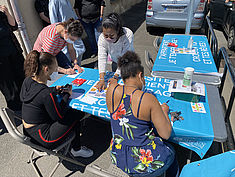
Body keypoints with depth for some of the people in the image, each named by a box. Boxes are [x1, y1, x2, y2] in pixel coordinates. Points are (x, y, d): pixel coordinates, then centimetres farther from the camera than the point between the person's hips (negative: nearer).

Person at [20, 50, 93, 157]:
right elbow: (58, 116, -18)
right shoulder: (46, 94, -32)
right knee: (77, 113, -1)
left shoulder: (27, 80, -6)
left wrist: (55, 90, 2)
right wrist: (67, 94, -9)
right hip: (44, 139, -8)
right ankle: (76, 150, 19)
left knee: (71, 111, 14)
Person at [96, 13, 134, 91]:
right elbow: (101, 57, -31)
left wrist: (116, 76, -38)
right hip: (115, 63, 3)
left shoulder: (128, 35, -37)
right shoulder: (102, 38, -28)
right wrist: (102, 79, -41)